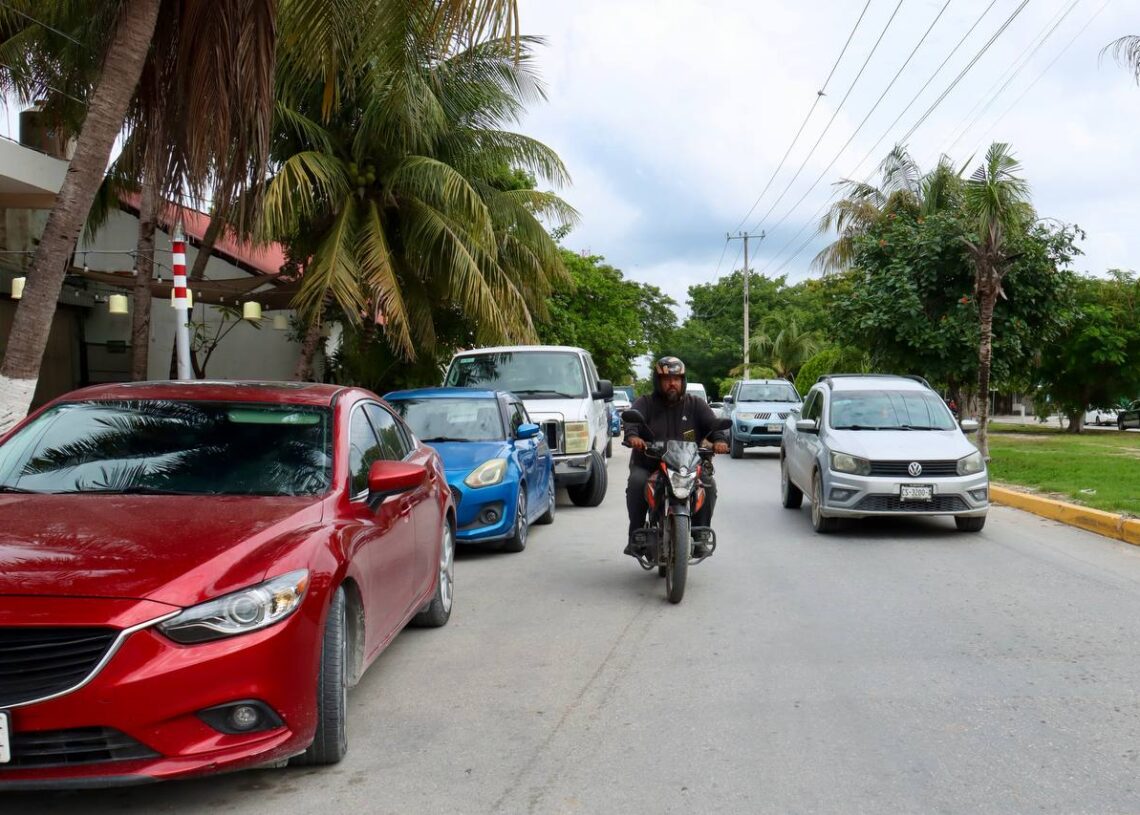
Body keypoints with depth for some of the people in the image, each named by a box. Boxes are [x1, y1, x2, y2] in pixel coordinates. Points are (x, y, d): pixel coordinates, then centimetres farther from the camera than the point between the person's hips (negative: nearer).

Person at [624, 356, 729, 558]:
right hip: (647, 465, -1)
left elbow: (713, 424, -2)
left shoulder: (696, 405, 13)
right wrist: (632, 436, -38)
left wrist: (719, 439, -26)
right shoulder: (645, 403, 7)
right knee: (637, 482, -31)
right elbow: (632, 422, -13)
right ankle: (635, 537, -20)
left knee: (708, 484, -24)